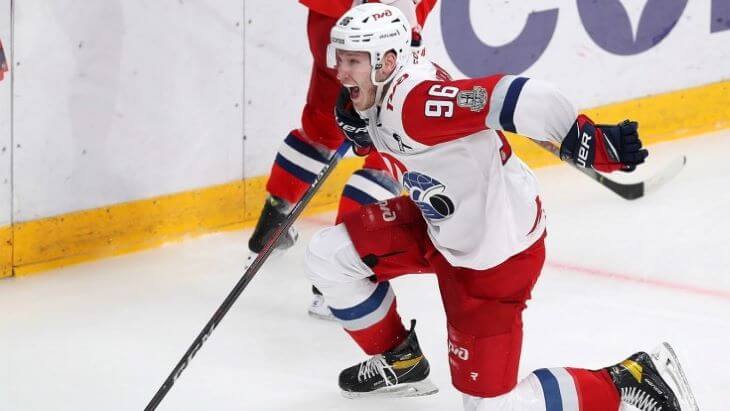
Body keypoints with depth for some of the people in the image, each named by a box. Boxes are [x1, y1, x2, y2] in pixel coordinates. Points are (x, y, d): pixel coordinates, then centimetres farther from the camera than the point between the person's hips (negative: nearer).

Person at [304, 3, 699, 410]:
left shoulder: (414, 99, -31)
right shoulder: (378, 94, -3)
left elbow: (511, 98, -41)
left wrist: (592, 144, -48)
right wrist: (354, 119, -7)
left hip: (496, 252, -9)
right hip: (446, 226, 9)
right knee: (329, 255, 7)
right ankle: (400, 360, 27)